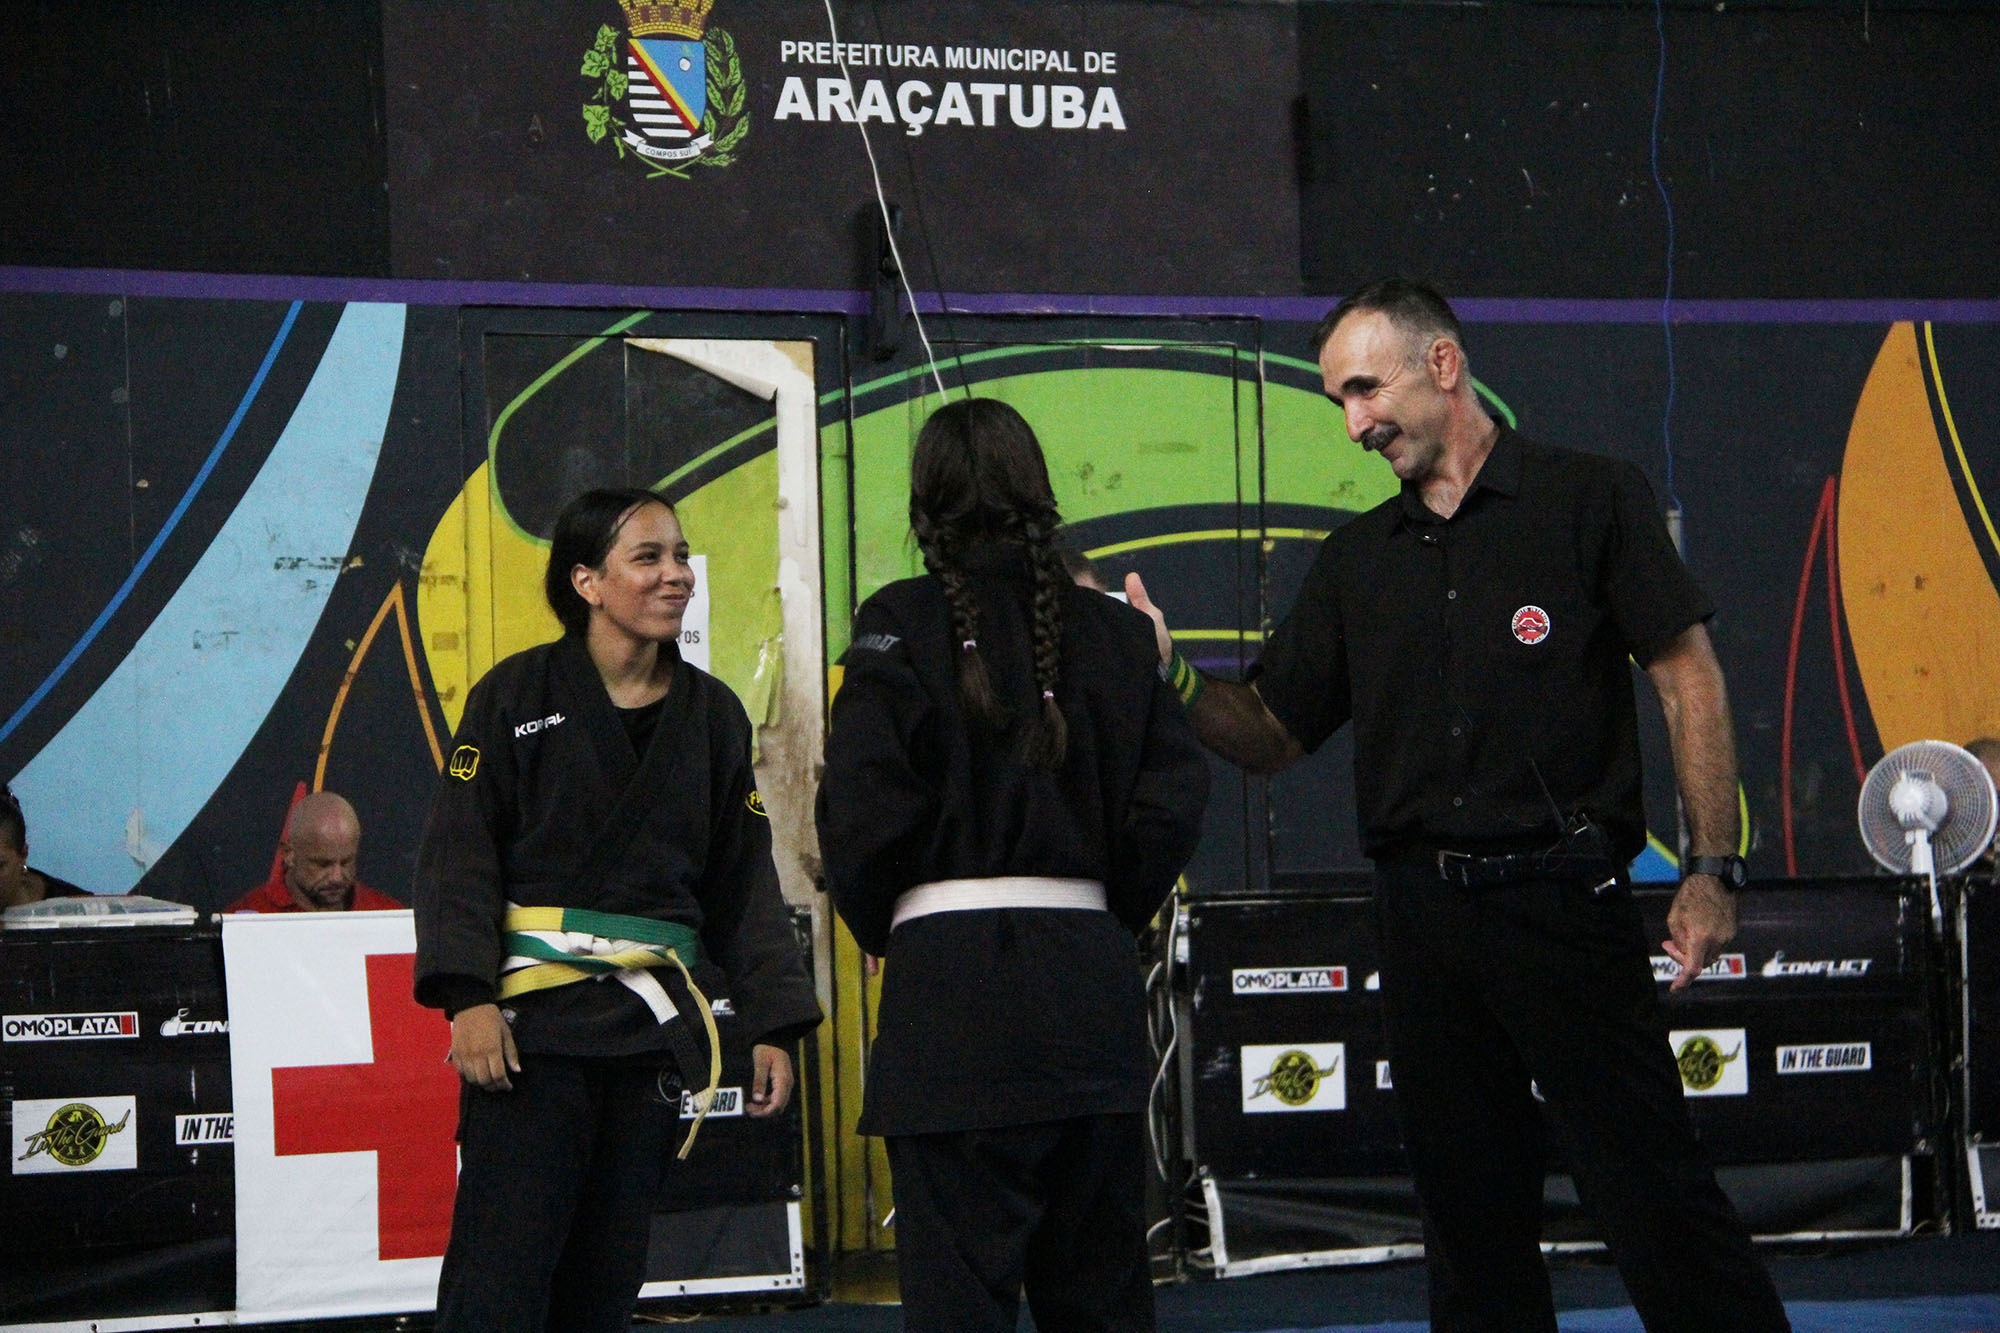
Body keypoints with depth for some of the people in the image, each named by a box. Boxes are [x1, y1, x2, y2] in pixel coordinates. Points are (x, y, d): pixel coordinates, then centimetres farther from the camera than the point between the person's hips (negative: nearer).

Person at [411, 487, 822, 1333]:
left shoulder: (712, 715, 11)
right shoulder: (518, 694, -2)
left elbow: (743, 882, 13)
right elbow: (459, 853, -6)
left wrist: (773, 1026, 6)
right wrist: (468, 997, -18)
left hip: (654, 1026, 5)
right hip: (534, 1014, -5)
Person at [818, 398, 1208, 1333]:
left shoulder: (902, 626, -3)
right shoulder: (1114, 631, 8)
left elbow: (862, 810, -9)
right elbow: (1172, 799, 3)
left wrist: (884, 930, 8)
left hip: (949, 982, -4)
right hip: (1090, 972, 4)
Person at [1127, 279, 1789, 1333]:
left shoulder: (1588, 500, 1)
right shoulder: (1357, 559, 15)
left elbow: (1689, 679, -1)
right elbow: (1270, 735, 15)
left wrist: (1710, 870, -8)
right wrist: (1171, 672, -4)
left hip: (1563, 898, -5)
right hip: (1422, 918, 5)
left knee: (1653, 1195, -9)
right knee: (1471, 1217, 8)